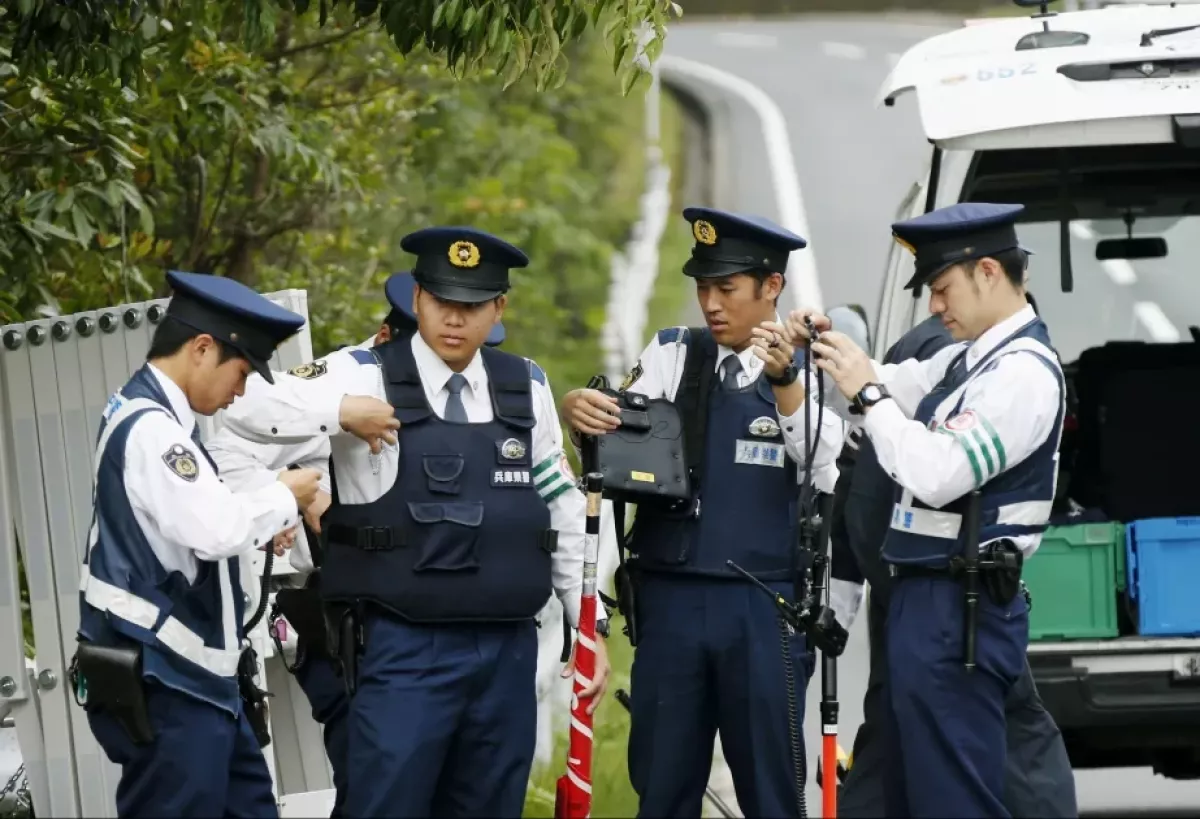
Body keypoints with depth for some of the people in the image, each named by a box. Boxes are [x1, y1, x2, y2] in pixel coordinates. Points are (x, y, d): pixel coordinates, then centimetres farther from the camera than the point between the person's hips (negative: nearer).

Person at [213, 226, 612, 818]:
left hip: (508, 651, 4)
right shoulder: (368, 379, -3)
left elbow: (562, 510, 16)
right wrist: (341, 410, -25)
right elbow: (242, 409, -11)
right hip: (405, 651, -4)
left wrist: (589, 628, 15)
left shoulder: (526, 389, 9)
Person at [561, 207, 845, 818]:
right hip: (671, 600, 3)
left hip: (764, 607, -3)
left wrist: (783, 379, -32)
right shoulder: (673, 355, 8)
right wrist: (582, 412, -26)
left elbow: (827, 463, -16)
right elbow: (619, 439, -3)